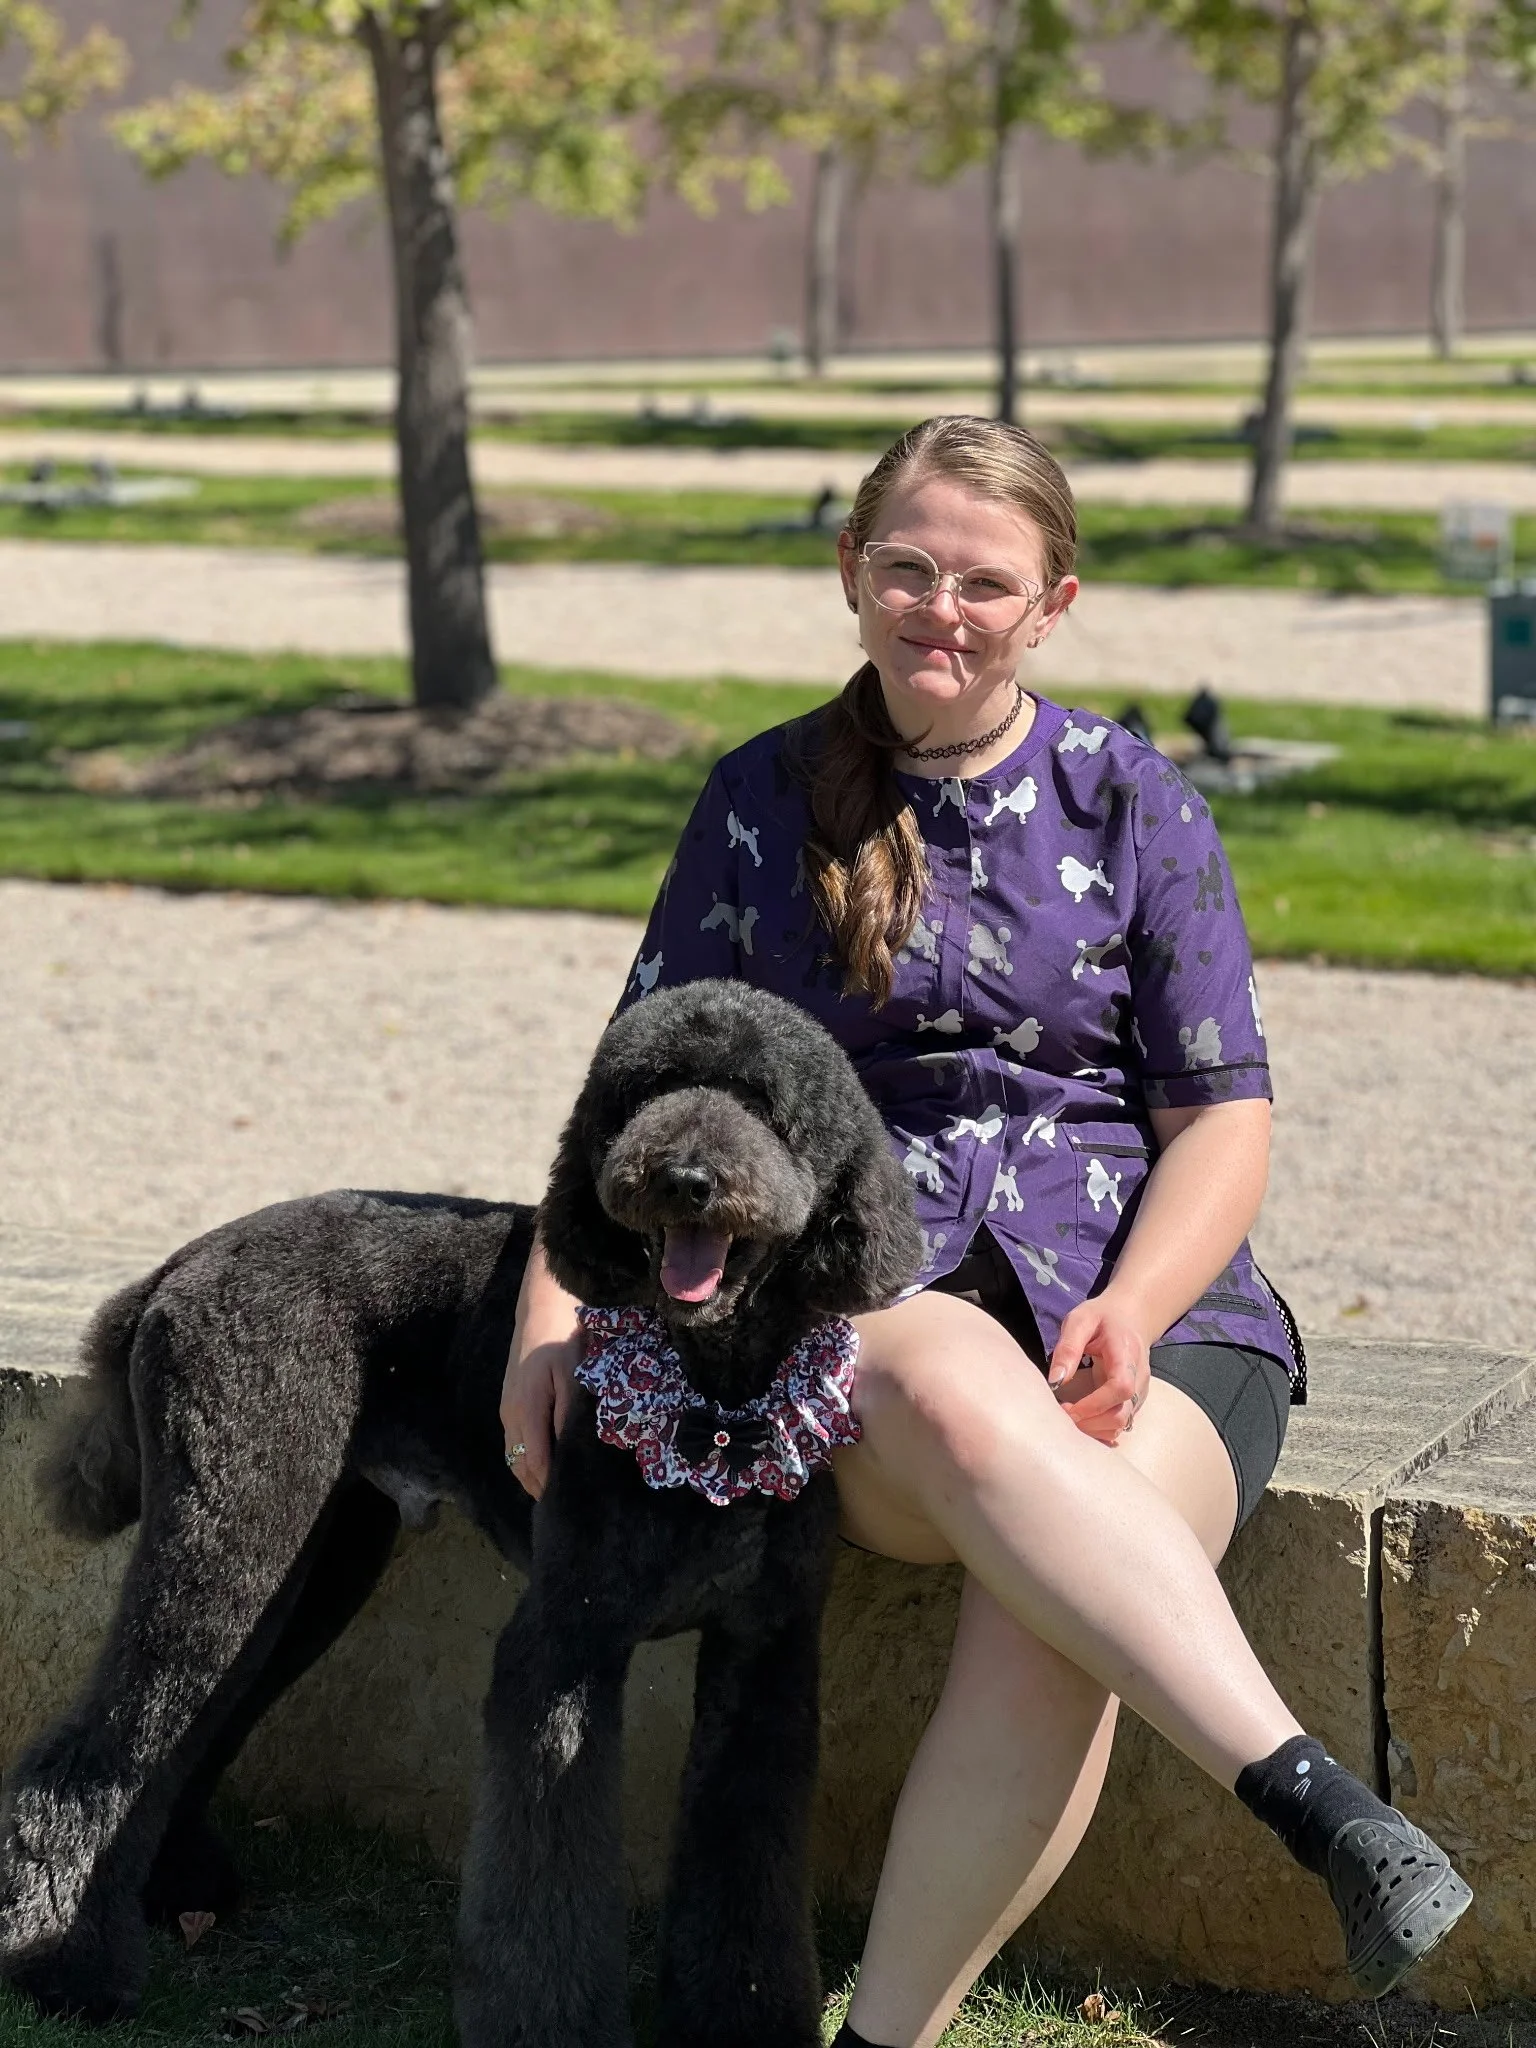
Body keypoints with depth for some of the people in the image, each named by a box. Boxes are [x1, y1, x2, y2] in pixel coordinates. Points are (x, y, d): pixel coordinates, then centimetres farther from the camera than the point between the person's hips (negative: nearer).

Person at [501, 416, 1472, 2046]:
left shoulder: (1133, 807, 8)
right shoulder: (764, 801, 12)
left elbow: (1222, 1116, 5)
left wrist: (1130, 1310, -15)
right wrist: (552, 1312, -5)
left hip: (1140, 1297, 0)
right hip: (866, 1295, 0)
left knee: (1047, 1632, -33)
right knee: (958, 1391, -39)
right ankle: (1318, 1804, -43)